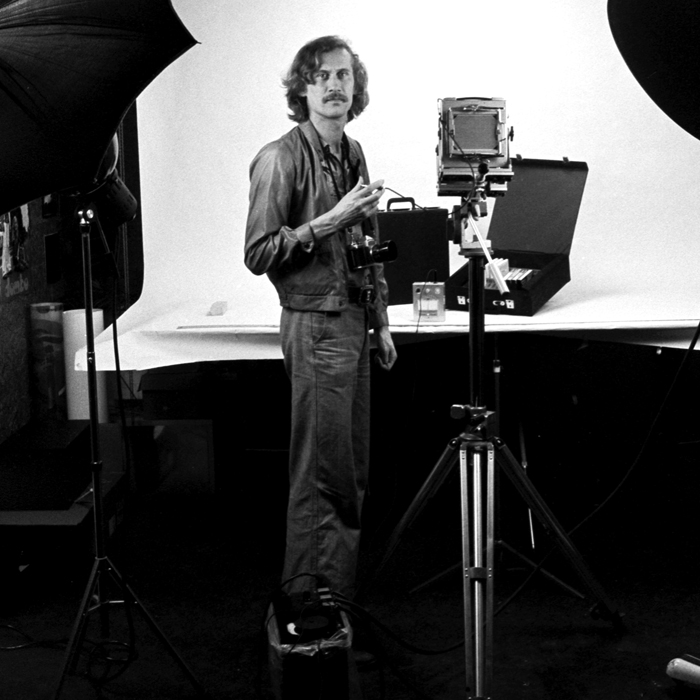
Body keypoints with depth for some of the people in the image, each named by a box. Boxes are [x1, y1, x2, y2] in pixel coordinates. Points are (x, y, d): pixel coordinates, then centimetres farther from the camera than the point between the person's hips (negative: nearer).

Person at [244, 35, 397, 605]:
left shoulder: (353, 154, 14)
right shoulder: (281, 159, -11)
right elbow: (259, 253, -15)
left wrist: (380, 322, 18)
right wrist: (329, 222, -22)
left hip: (354, 321, 8)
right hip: (316, 325, -8)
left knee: (354, 467, 12)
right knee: (323, 471, -5)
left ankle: (344, 585, 23)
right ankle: (313, 595, 5)